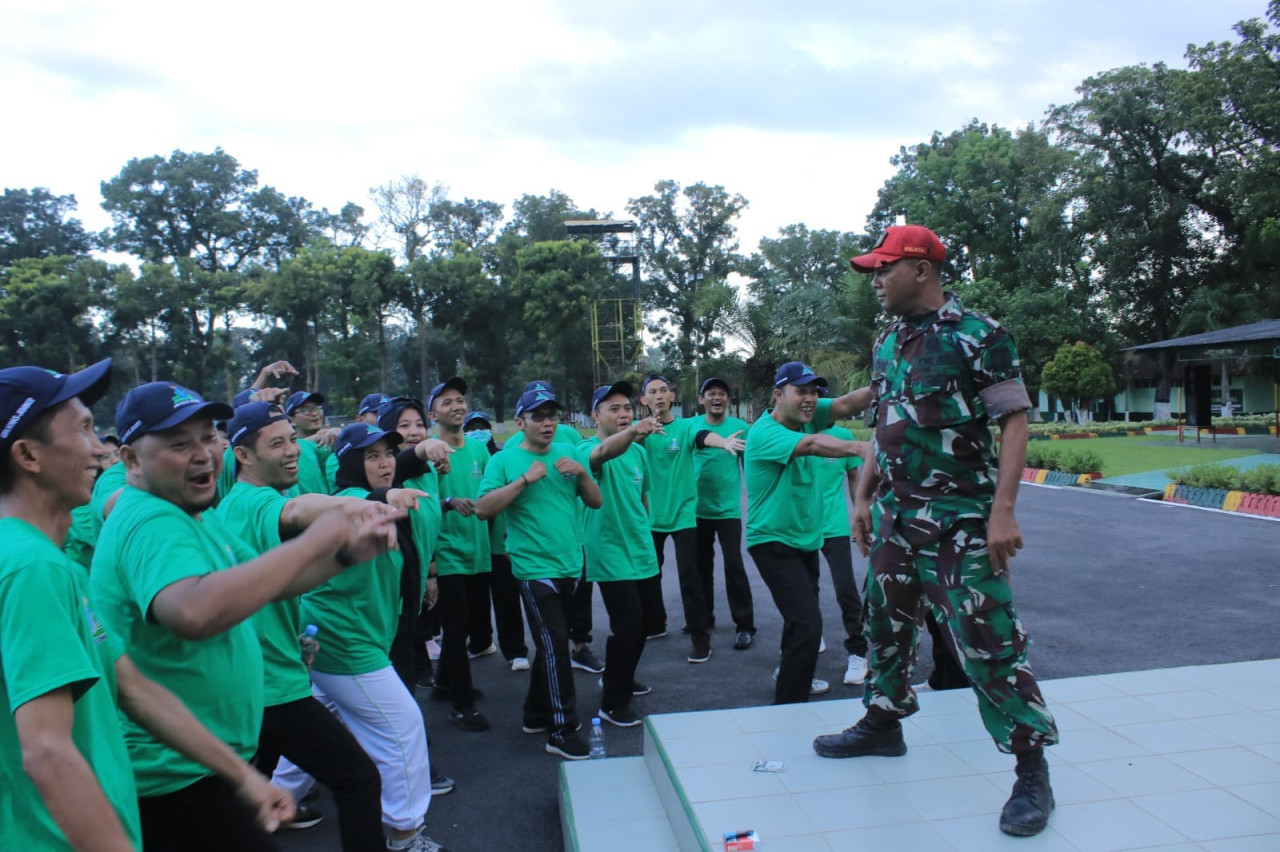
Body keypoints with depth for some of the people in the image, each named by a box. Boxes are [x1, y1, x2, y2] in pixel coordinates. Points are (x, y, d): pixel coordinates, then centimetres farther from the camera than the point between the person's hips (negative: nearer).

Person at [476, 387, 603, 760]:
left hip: (570, 565, 6)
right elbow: (483, 509, -15)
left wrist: (581, 473, -9)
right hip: (535, 567, -5)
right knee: (555, 644, -8)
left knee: (551, 644, 16)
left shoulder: (567, 454, 8)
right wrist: (525, 479, -21)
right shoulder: (504, 460, -5)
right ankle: (561, 731, 2)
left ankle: (536, 715, 31)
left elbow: (595, 502, 8)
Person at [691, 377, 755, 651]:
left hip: (728, 509, -3)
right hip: (698, 508, 3)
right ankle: (704, 617, 31)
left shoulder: (740, 427, -5)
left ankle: (745, 626, 3)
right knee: (701, 565, 15)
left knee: (734, 566, -7)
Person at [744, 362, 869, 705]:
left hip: (806, 538, 9)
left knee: (803, 611, 25)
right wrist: (860, 447, -53)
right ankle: (788, 707, -5)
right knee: (807, 623, -19)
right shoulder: (763, 432, -22)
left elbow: (844, 405, -14)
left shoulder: (807, 416, 1)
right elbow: (812, 444, -39)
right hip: (774, 542, -9)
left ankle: (791, 673, 49)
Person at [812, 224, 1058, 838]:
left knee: (988, 639, -6)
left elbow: (1014, 421, -12)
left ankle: (1032, 770, 7)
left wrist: (1003, 510, -20)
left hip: (960, 518, -7)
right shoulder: (887, 343, 11)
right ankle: (883, 722, 36)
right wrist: (864, 496, 14)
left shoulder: (978, 335, -10)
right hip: (896, 514, 7)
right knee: (886, 620, 16)